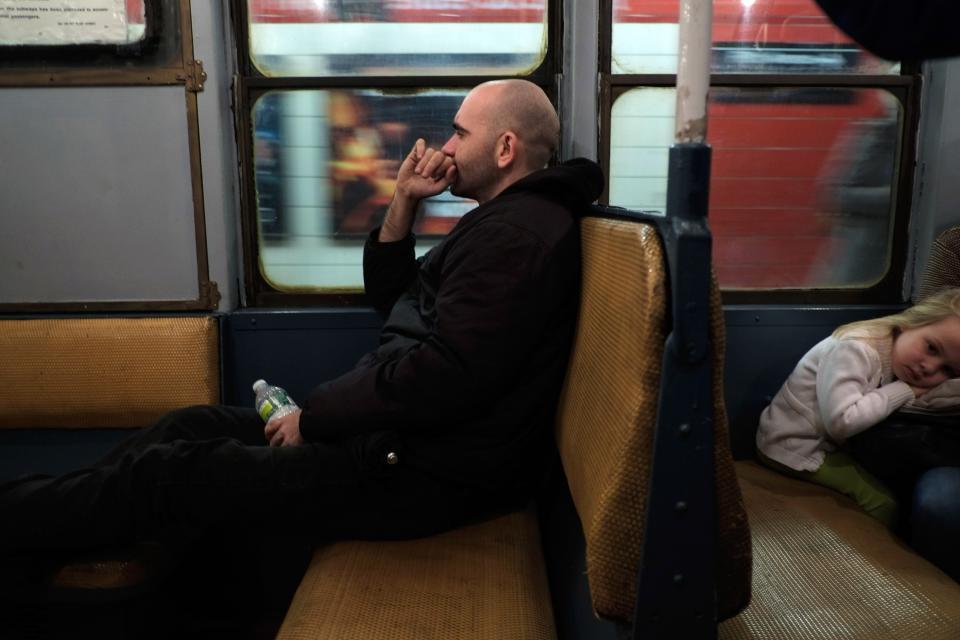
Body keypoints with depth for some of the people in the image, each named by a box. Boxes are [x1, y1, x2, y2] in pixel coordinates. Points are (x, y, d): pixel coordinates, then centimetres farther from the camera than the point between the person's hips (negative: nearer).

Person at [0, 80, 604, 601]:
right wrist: (404, 203, 4)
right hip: (398, 434, 10)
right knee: (194, 426, 9)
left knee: (168, 474, -7)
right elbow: (390, 298, 20)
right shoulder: (503, 221, 16)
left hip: (428, 475, -10)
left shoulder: (520, 234, -18)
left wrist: (312, 417, -13)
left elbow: (442, 378, -26)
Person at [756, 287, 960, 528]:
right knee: (883, 503, -10)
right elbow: (842, 422, -37)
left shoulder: (897, 355, 0)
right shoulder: (855, 350, -27)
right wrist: (904, 390, -27)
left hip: (822, 440, 8)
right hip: (793, 447, -8)